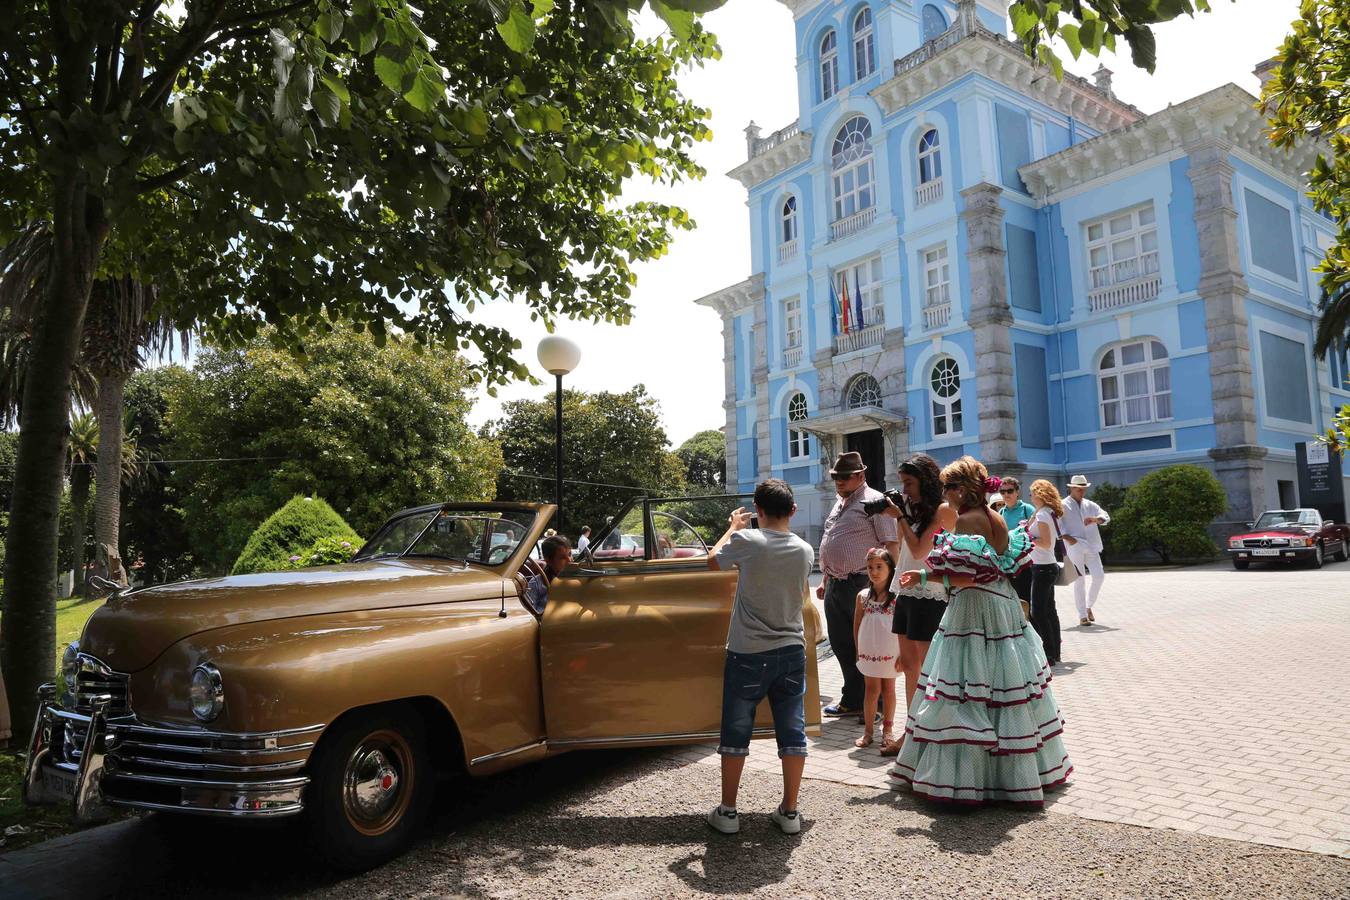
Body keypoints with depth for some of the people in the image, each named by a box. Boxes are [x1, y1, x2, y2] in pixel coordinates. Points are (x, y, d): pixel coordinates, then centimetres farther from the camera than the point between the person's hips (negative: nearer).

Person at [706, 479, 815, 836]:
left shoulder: (747, 541, -14)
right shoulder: (805, 550, -1)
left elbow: (713, 560, 5)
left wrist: (732, 528, 19)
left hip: (747, 654, -3)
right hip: (791, 650, 3)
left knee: (736, 733, 8)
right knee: (793, 731, 10)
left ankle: (727, 812, 16)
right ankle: (789, 811, 17)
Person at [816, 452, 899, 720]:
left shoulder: (874, 502, -8)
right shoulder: (839, 503, 19)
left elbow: (891, 545, -14)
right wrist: (826, 580, 21)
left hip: (861, 587, -9)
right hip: (835, 587, 9)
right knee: (841, 645, 13)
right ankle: (852, 701, 26)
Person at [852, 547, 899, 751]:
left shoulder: (896, 596, -6)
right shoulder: (863, 596, 2)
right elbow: (857, 624, 9)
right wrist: (858, 649, 6)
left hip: (890, 650, -1)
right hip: (869, 650, 2)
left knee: (888, 688, 10)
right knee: (872, 688, 6)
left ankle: (887, 729, 22)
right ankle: (868, 730, 14)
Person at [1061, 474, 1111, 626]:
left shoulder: (1090, 505, 16)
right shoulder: (1064, 506, 1)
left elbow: (1106, 517, 5)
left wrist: (1095, 519, -16)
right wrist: (1066, 537, -18)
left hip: (1091, 547, 4)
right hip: (1074, 547, -4)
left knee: (1099, 576, -4)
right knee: (1079, 581, -2)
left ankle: (1089, 606, 19)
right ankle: (1082, 616, 4)